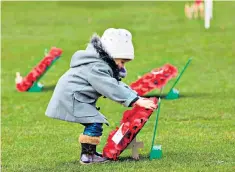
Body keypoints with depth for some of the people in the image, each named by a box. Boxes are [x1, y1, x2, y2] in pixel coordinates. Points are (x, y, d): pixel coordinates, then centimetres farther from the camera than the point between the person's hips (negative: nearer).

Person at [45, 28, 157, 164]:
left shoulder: (103, 65, 11)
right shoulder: (96, 67, -24)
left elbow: (118, 84, 8)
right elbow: (113, 89, -31)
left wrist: (137, 97, -5)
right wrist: (136, 101, -34)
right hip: (70, 97, -11)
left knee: (95, 123, 14)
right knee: (94, 123, -14)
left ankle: (90, 153, 24)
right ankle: (87, 156, -8)